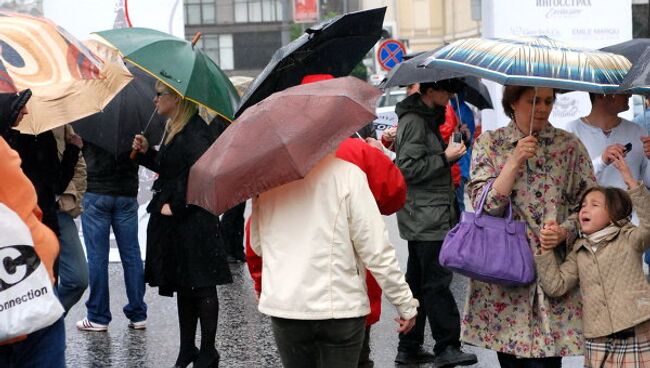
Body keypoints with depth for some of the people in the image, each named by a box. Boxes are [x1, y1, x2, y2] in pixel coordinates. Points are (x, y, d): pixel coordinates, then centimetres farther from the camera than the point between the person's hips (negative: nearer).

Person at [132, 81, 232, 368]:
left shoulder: (196, 133, -17)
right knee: (182, 286, 15)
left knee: (201, 287, -1)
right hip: (173, 223, 10)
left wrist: (175, 206, -19)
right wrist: (146, 152, 9)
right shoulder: (174, 130, 14)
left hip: (192, 223, -10)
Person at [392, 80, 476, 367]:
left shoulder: (426, 118, 17)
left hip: (423, 220, 11)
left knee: (418, 282, 13)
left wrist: (448, 152, 11)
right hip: (426, 217, -11)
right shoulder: (414, 122, -15)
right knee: (437, 281, -8)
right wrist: (446, 157, -16)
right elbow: (408, 168, -20)